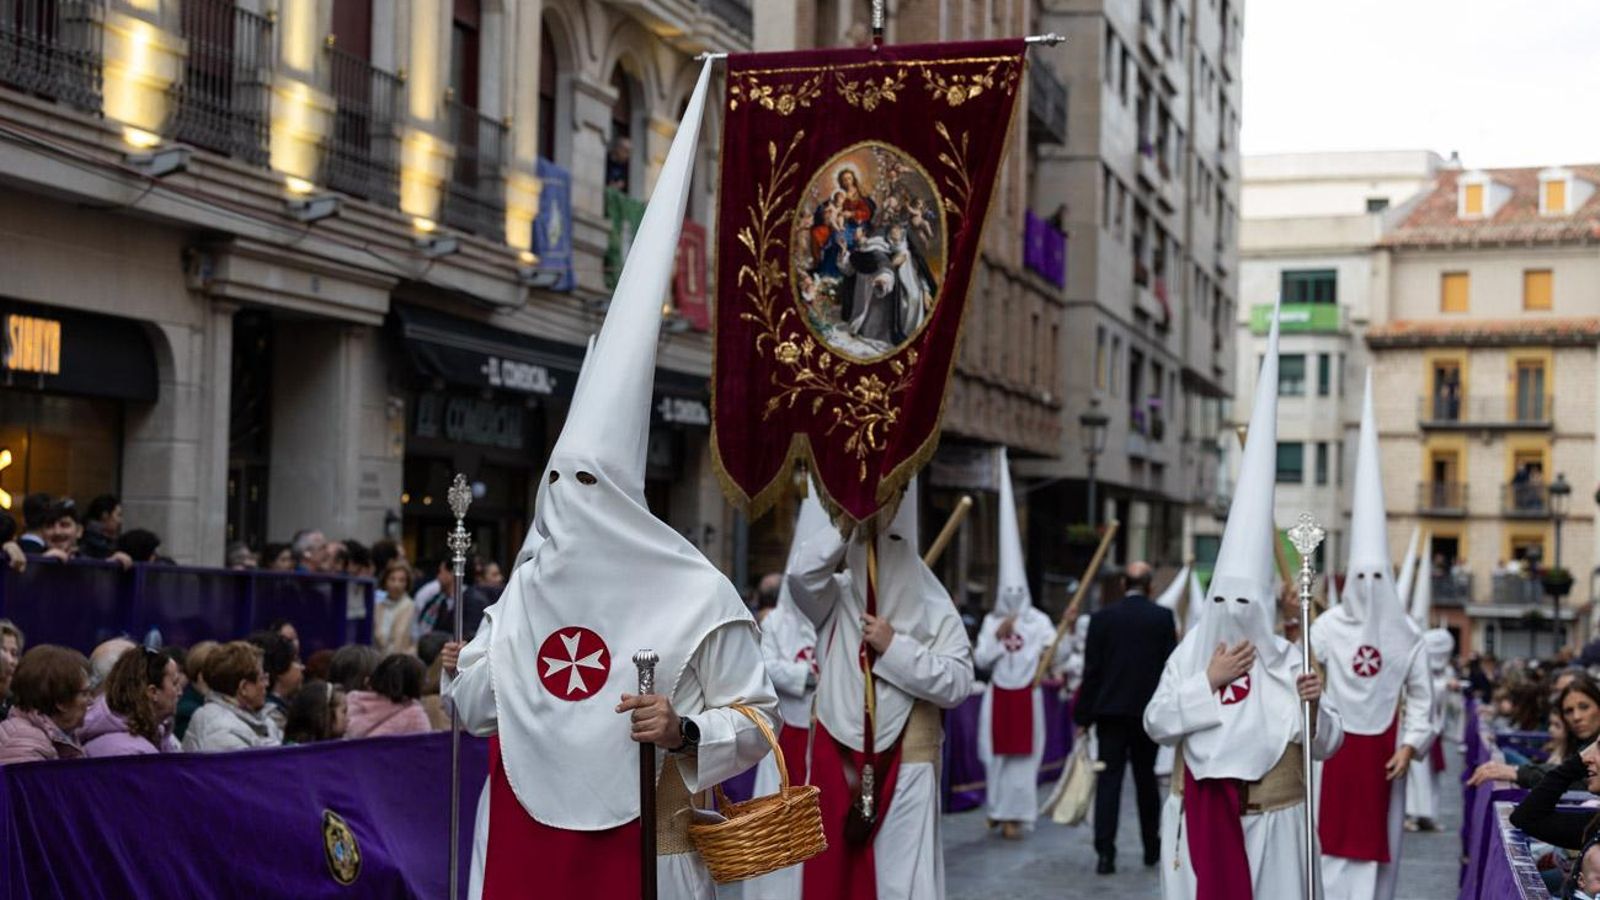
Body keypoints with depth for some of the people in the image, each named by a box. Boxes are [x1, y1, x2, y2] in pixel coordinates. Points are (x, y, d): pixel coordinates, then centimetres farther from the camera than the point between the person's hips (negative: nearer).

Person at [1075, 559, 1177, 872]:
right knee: (1146, 779, 14)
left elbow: (1091, 671, -2)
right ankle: (1152, 848, 24)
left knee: (1108, 780, -1)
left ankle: (1105, 854, -7)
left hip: (1110, 710, -1)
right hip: (1149, 711, 1)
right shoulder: (1163, 617, -2)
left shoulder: (1102, 618, -2)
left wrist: (1083, 716, 3)